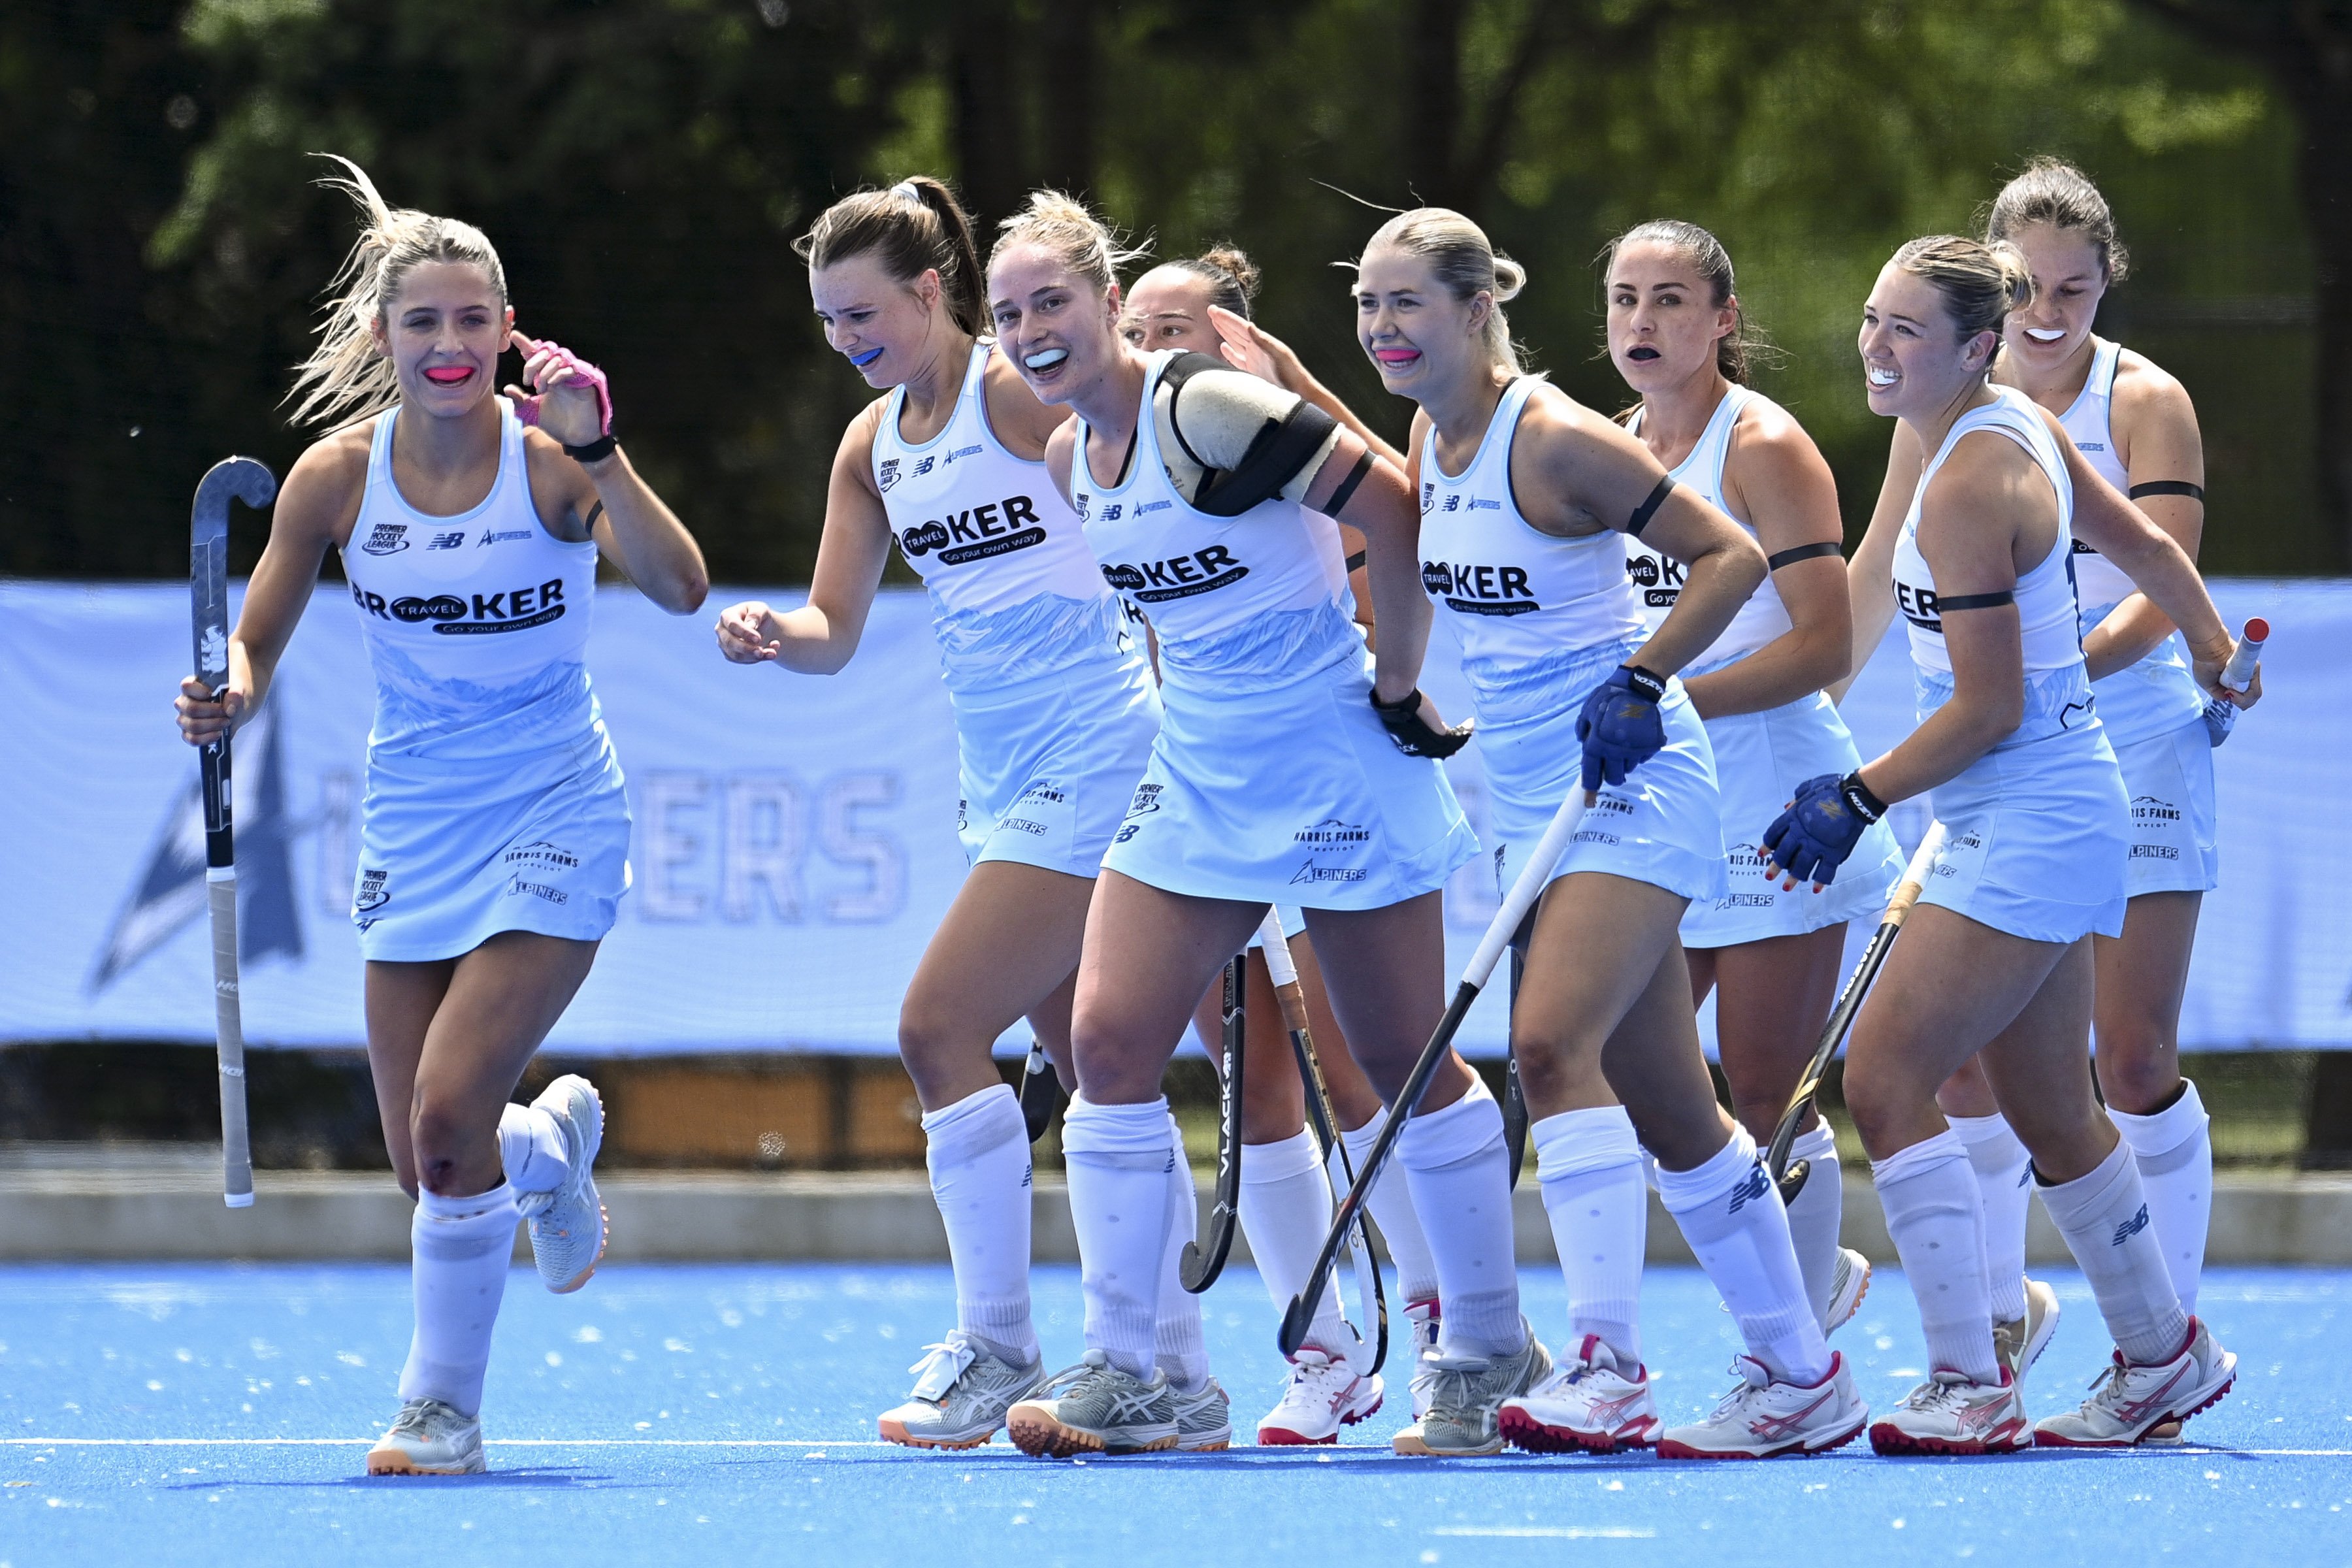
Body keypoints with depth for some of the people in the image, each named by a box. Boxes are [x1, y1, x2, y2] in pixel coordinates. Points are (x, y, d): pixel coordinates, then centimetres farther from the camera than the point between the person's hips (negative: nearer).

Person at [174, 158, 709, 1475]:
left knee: (448, 1113, -19)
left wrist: (596, 452, -39)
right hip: (416, 827, 4)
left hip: (553, 822, -4)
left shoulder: (549, 453, -14)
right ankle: (553, 1140, 42)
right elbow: (256, 652, 3)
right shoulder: (340, 474, -5)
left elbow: (681, 588, -29)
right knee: (426, 1159, 4)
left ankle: (445, 1404, 1)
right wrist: (229, 700, -19)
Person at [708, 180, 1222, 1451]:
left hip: (1093, 760, -8)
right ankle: (1175, 1378, 12)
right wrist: (771, 634, -8)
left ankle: (996, 1353, -7)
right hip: (1005, 780, 8)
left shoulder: (1018, 393, -11)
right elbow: (834, 630, 10)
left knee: (940, 1027, -13)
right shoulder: (872, 447, 12)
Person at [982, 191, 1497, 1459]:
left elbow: (1399, 516, -22)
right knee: (1108, 1041, -5)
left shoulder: (1207, 411, -19)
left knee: (1404, 1062, 2)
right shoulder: (1071, 457, 5)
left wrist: (1394, 682, -14)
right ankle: (1121, 1378, -3)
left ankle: (1491, 1347, 19)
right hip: (1196, 778, 8)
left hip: (1338, 772, -8)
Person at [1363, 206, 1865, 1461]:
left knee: (1552, 1042, -24)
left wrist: (1639, 685, -20)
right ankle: (1803, 1380, 18)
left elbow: (1731, 557, -15)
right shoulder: (1432, 438, 7)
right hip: (1531, 797, 9)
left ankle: (1606, 1368, -26)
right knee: (1664, 1104, 10)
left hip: (1627, 788, -9)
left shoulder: (1553, 439, -17)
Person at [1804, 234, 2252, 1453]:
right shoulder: (2014, 421, 6)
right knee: (2048, 1114, 18)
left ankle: (1968, 1386, -13)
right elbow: (2140, 543, 19)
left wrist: (1856, 801, -14)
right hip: (2053, 818, 10)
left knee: (1884, 1080, -13)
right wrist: (2215, 656, 34)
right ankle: (2164, 1358, 31)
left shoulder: (1967, 485, -21)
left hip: (2029, 826, -10)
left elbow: (1988, 709, -20)